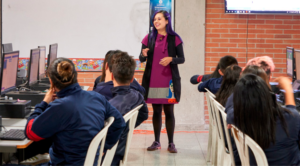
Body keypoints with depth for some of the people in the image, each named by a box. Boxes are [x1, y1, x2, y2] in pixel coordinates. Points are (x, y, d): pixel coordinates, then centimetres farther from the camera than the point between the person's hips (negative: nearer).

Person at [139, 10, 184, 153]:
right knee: (156, 111, 8)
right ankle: (156, 142, 17)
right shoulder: (149, 38, 6)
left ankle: (171, 143, 9)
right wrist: (144, 54, -15)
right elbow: (141, 58, 8)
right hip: (152, 81, 2)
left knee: (169, 112, 1)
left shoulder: (174, 38, 0)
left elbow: (181, 59, 1)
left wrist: (171, 59, -18)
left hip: (168, 81, -2)